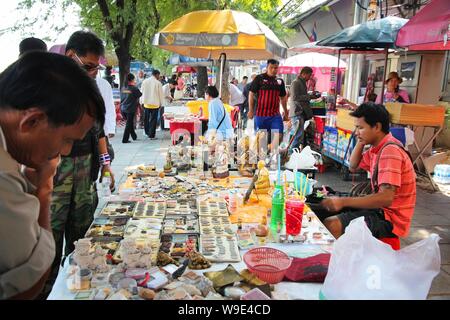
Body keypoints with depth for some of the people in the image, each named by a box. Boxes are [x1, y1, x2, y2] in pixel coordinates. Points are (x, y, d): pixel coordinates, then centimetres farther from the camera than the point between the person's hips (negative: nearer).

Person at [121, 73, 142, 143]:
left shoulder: (123, 88, 3)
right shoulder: (134, 88, -14)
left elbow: (121, 98, 10)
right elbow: (140, 95, 0)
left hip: (123, 109, 6)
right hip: (130, 109, -6)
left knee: (130, 122, 20)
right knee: (129, 124, 1)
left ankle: (134, 136, 30)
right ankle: (125, 139, 2)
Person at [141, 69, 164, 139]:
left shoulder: (145, 81, 2)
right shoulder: (158, 83, -9)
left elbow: (142, 92, 6)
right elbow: (161, 94, -4)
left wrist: (142, 101, 15)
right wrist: (161, 103, 8)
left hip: (146, 103, 4)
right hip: (155, 104, -4)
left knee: (146, 119, 17)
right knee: (153, 120, 1)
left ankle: (147, 132, 29)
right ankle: (151, 135, 2)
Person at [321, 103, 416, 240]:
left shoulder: (390, 150, -23)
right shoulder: (377, 147, 7)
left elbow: (386, 198, -31)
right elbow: (353, 167, 20)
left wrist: (343, 201, -31)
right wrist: (360, 142, 5)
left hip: (390, 219, -10)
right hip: (380, 208, 10)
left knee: (330, 225, -26)